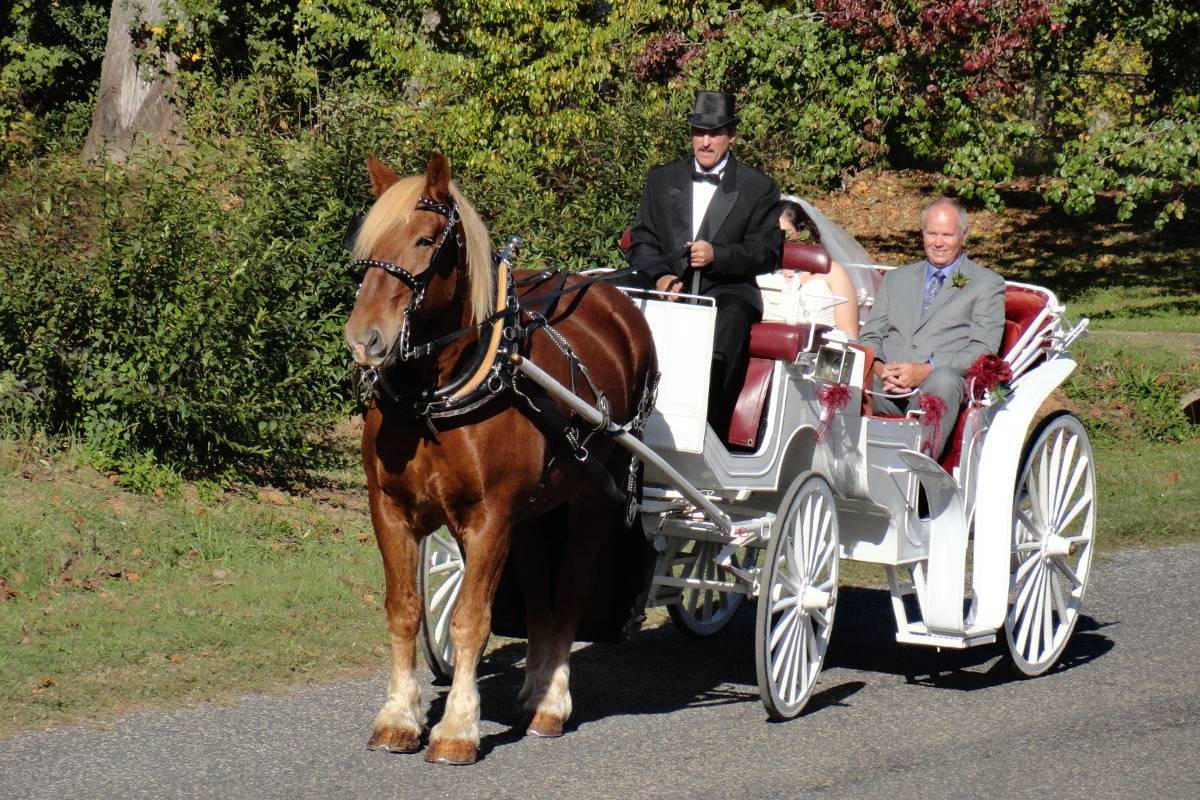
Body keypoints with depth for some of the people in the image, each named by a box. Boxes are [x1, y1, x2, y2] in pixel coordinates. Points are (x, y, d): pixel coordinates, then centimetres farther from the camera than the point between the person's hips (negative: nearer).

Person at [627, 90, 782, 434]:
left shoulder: (758, 188, 11)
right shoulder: (663, 179, 20)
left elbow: (768, 251, 4)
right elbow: (642, 239, 14)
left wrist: (717, 255, -13)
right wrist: (659, 276, -8)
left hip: (727, 292, -2)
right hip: (669, 291, 2)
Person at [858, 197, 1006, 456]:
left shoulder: (987, 284, 15)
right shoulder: (896, 279, 29)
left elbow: (984, 349, 3)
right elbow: (870, 336, 22)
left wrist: (927, 370, -12)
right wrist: (879, 368, -4)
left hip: (942, 383, -3)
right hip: (885, 385, 3)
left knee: (943, 379, -40)